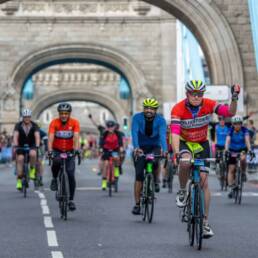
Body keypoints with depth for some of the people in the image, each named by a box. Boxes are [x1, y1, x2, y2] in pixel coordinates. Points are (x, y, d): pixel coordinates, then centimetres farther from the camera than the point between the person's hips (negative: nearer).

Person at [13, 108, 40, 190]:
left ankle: (32, 170, -9)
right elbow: (15, 136, -23)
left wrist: (37, 146, -39)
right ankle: (19, 180, -10)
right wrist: (15, 145, -39)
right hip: (21, 146, 1)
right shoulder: (18, 125, -10)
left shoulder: (34, 125, -11)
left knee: (33, 154, -33)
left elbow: (37, 136, -24)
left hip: (31, 146, -1)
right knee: (20, 159, -18)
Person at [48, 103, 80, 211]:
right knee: (56, 162, -35)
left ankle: (71, 200, 0)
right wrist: (50, 151, -41)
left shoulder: (74, 123, -13)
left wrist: (76, 149, -42)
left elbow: (76, 137, -25)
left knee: (71, 174, -11)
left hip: (69, 151, 1)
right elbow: (50, 137, -26)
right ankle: (54, 179, -5)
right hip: (57, 150, -1)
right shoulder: (54, 122, -15)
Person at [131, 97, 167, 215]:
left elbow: (162, 135, -33)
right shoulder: (137, 118, -18)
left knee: (155, 161, -33)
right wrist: (136, 147, -50)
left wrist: (164, 150, -51)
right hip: (140, 148, 0)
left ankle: (156, 181, -3)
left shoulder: (160, 120, -18)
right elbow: (134, 133, -31)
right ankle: (137, 204, -5)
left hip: (154, 147, 0)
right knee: (139, 174, -11)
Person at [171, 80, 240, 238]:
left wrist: (235, 99, -44)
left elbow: (230, 112, -26)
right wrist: (176, 153, -50)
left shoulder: (209, 105, -18)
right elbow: (175, 132, -35)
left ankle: (205, 222, 1)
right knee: (185, 162, -37)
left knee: (204, 182, -6)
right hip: (184, 143, -2)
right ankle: (182, 191, -8)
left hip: (202, 144, 2)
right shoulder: (178, 109, -24)